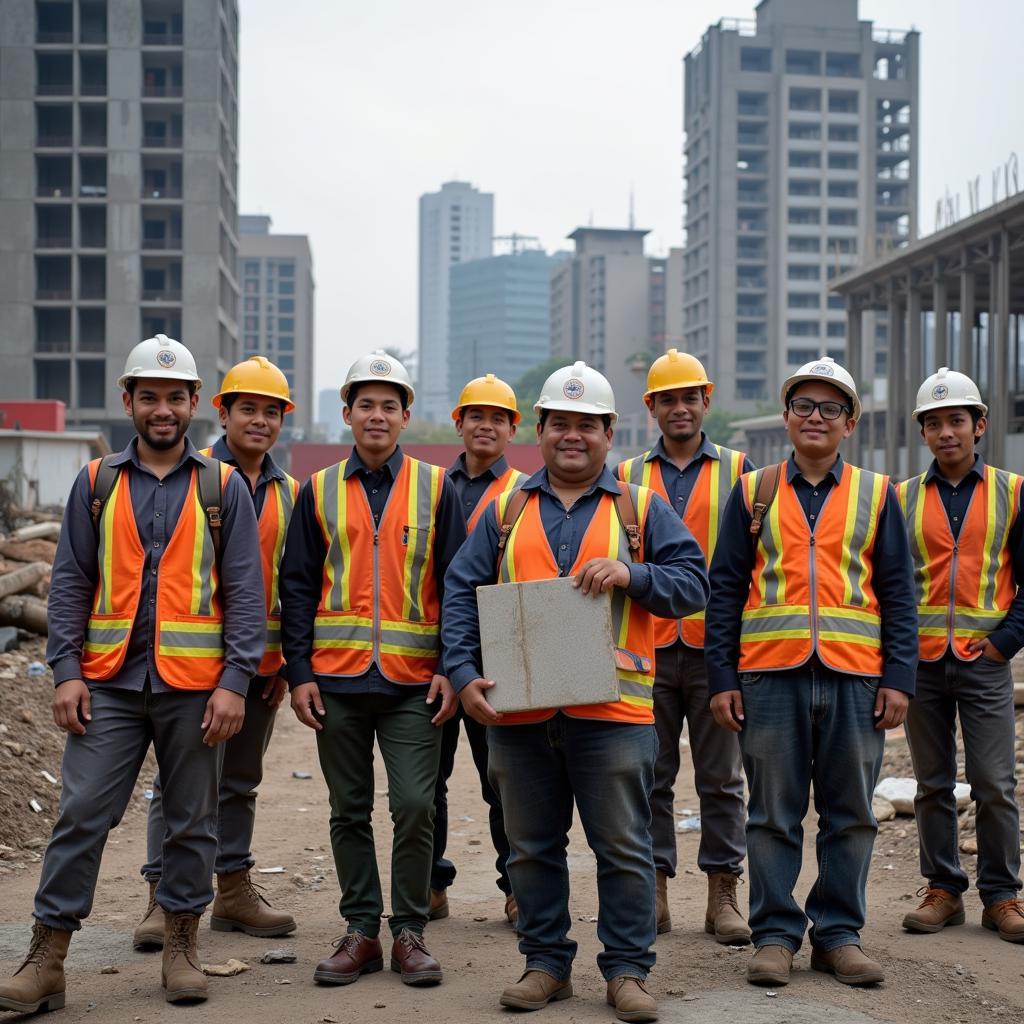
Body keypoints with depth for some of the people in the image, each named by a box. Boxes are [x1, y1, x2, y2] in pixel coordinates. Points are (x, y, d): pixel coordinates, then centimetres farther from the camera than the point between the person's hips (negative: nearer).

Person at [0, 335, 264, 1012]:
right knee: (81, 816, -2)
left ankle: (182, 945, 22)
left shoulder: (223, 487, 4)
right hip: (109, 683, 1)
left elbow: (244, 592, 1)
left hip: (193, 687, 0)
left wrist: (235, 682, -8)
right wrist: (67, 672, -3)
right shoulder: (96, 485, 8)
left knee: (193, 822, 8)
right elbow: (71, 583, 7)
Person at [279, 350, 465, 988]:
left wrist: (452, 668, -5)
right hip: (337, 678, 2)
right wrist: (300, 673, 0)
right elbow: (298, 587, 8)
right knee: (350, 810, 8)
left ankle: (410, 931, 9)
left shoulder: (435, 488, 6)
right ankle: (362, 930, 18)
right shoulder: (320, 492, 8)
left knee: (415, 805, -5)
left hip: (413, 680, -1)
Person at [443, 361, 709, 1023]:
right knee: (532, 846, 10)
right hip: (518, 712, 2)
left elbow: (694, 584, 2)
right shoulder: (505, 512, 12)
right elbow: (462, 595, 8)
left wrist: (631, 574, -15)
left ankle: (628, 970, 13)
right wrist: (464, 673, -4)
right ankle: (547, 964, 22)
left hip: (612, 710, -2)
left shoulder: (642, 510, 7)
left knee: (624, 848, 2)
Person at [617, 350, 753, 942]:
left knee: (721, 778, 4)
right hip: (647, 649, 1)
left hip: (717, 647, -1)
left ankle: (724, 895, 11)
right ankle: (655, 891, 14)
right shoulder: (628, 477, 10)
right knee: (650, 776, 5)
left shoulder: (737, 471, 6)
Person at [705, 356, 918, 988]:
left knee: (850, 816, 6)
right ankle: (775, 935, 13)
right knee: (774, 815, 4)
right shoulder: (753, 492, 9)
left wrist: (899, 678, -1)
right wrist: (721, 679, 0)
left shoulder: (877, 496, 10)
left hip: (855, 676, 1)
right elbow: (725, 590, 6)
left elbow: (898, 596, 8)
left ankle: (839, 934, 16)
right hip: (771, 675, 0)